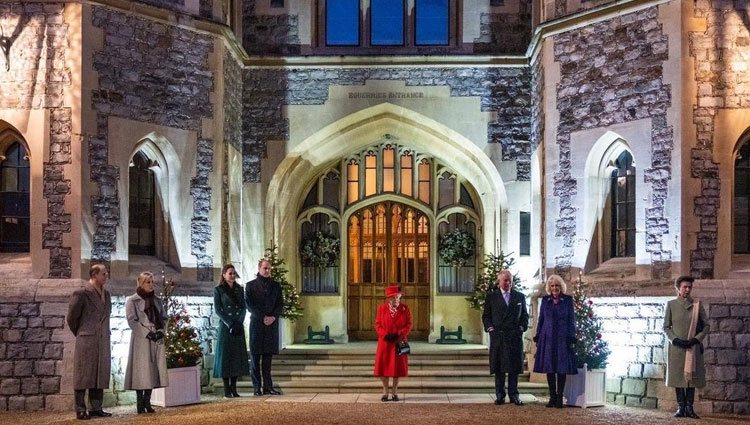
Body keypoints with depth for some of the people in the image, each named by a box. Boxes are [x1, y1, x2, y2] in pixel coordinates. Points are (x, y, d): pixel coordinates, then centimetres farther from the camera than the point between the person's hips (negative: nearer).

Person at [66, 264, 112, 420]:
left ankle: (96, 408, 13)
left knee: (100, 375, 7)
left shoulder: (106, 294, 12)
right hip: (87, 341, -7)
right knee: (84, 375, -2)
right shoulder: (81, 294, -9)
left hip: (103, 341, 7)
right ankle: (80, 410, 2)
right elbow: (71, 317, -2)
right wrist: (79, 334, 9)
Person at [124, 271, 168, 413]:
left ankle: (147, 401, 9)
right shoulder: (132, 301, 0)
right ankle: (140, 403, -3)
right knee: (142, 370, -7)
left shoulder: (156, 301, 17)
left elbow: (164, 318, 16)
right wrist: (147, 333, -15)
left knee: (153, 369, 3)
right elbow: (132, 321, -8)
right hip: (141, 339, -5)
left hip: (157, 340, 5)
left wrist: (161, 331, -3)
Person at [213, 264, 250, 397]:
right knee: (225, 356, -4)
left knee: (237, 355, 3)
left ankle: (234, 388, 8)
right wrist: (230, 324, -13)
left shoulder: (239, 289, 13)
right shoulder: (218, 290, 0)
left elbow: (244, 307, 8)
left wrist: (239, 322, -7)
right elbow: (217, 309, -5)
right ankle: (226, 390, -3)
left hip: (239, 327, 4)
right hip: (225, 327, -4)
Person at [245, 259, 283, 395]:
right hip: (257, 323, -2)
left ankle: (268, 386, 4)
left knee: (268, 357, 3)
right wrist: (263, 317, -11)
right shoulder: (251, 285, 5)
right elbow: (249, 304, -3)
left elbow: (280, 304, 11)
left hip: (272, 324, 2)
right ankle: (257, 387, 3)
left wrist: (273, 317, -7)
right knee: (255, 357, -1)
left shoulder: (276, 285, 14)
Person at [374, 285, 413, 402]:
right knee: (384, 366, 0)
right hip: (385, 342, 0)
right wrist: (385, 335, -15)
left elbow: (408, 325, -1)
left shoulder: (405, 309, 0)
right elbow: (378, 324, 0)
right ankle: (385, 391, 12)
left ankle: (394, 391, 15)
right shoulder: (382, 308, 1)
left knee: (398, 367, 4)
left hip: (398, 342, 0)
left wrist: (399, 335, -16)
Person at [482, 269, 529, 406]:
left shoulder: (520, 297, 11)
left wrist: (522, 328, 2)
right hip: (497, 336, -1)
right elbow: (486, 316, 9)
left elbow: (524, 315, 16)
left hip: (515, 336, 1)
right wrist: (490, 328, -4)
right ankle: (500, 396, 5)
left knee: (514, 367, 1)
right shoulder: (491, 297, 7)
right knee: (499, 368, 0)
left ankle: (514, 395, 7)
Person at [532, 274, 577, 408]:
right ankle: (552, 397, 9)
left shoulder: (568, 300, 2)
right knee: (549, 368, 3)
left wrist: (572, 338, -5)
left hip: (563, 338, -2)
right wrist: (538, 337, 6)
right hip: (547, 338, 2)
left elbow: (572, 320, 2)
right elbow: (541, 319, 10)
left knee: (562, 368, -1)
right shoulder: (545, 300, 8)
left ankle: (559, 398, 4)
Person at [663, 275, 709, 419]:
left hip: (693, 347, 1)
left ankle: (689, 407, 4)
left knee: (692, 375, -1)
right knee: (678, 376, -1)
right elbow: (666, 327, 5)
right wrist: (675, 340, -11)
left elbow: (706, 325, 6)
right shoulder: (671, 305, 4)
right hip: (676, 347, 0)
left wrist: (696, 339, -8)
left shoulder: (697, 305, 6)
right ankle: (681, 407, 4)